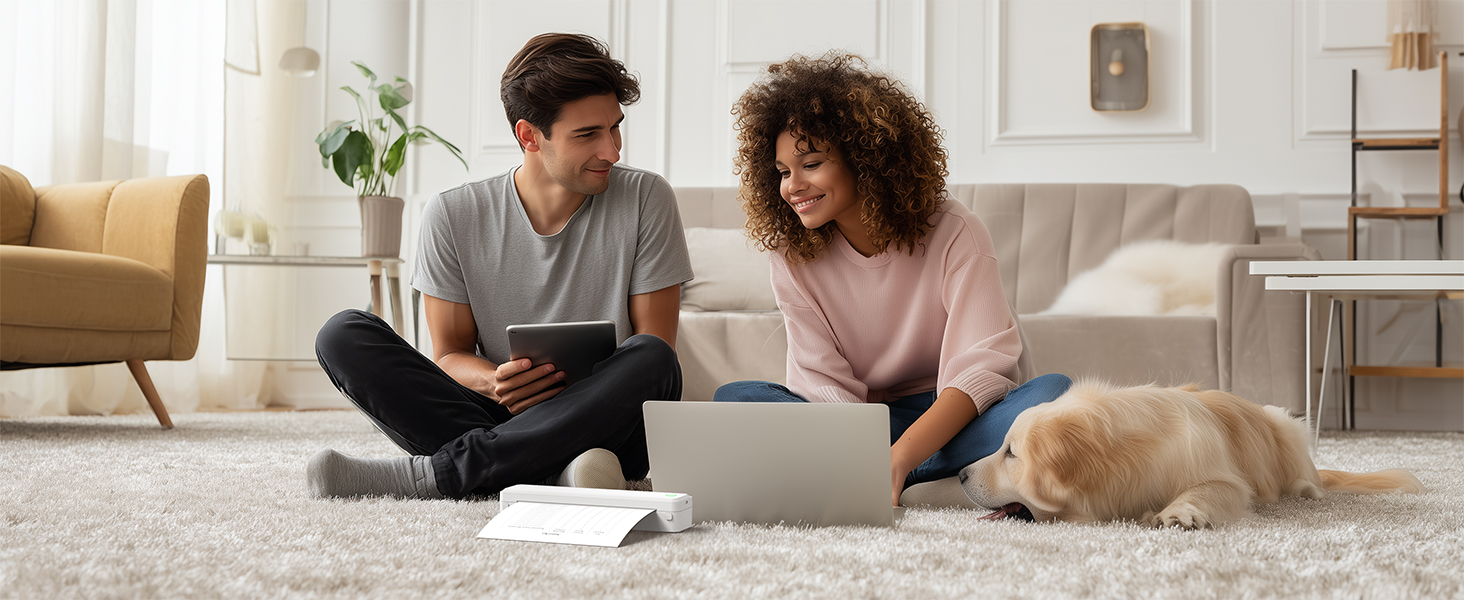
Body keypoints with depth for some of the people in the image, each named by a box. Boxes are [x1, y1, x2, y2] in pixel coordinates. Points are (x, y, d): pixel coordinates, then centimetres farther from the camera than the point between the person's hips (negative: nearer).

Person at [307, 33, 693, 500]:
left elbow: (656, 349, -2)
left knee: (650, 358, -34)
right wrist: (493, 383, -21)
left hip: (603, 425, -1)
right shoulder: (453, 216, 0)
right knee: (343, 335, -16)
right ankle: (554, 474, -31)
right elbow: (448, 354, 3)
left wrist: (585, 393, -23)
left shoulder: (646, 200, -3)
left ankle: (421, 476, -31)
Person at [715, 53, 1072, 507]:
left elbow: (980, 370, -20)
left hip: (957, 421, -2)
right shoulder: (792, 259, -1)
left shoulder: (955, 235, -9)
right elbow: (825, 387, -8)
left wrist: (899, 457, -36)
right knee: (736, 399, -22)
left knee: (1053, 393, -30)